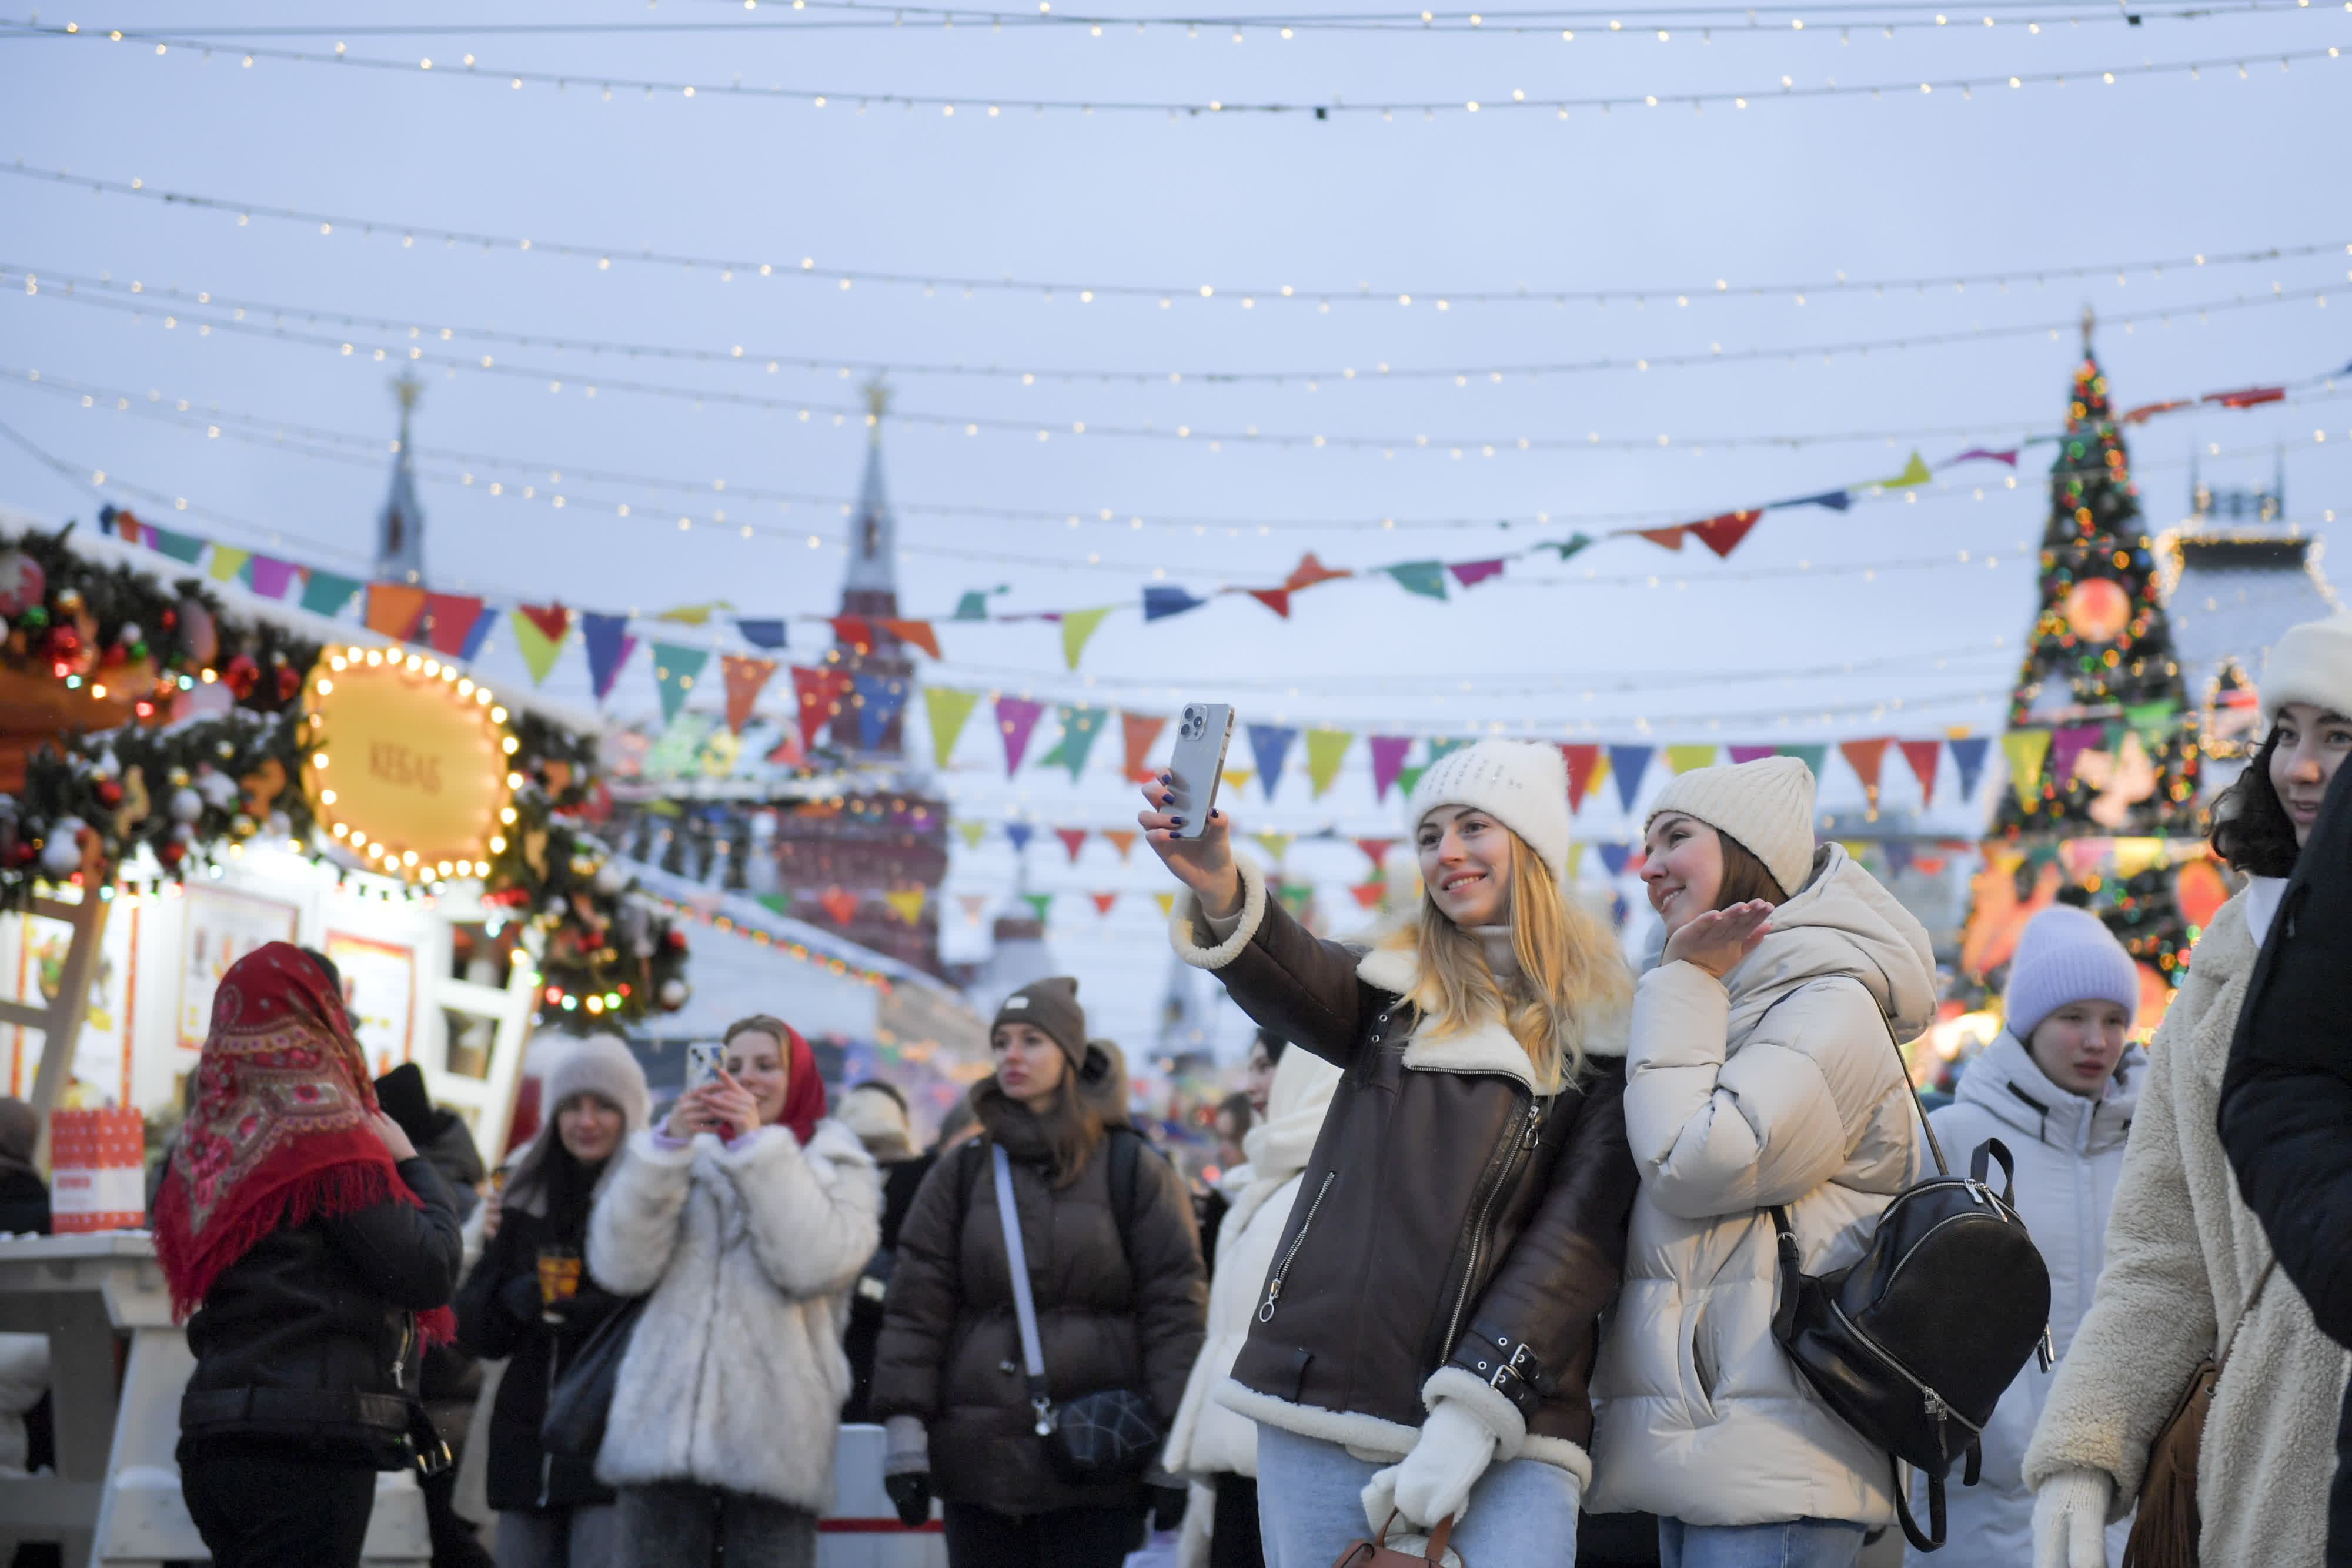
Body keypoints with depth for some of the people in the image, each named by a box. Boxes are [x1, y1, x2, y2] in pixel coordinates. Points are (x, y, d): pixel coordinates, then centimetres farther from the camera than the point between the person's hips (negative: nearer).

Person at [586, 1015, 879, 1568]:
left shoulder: (838, 1166, 12)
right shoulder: (693, 1157, 17)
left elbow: (814, 1264, -10)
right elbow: (620, 1267, 1)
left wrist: (759, 1146, -9)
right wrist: (667, 1146, -7)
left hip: (774, 1440, -2)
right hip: (665, 1432, 2)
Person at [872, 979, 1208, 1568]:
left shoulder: (1134, 1170, 3)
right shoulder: (960, 1172, 11)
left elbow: (1175, 1309, 1)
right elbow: (916, 1306, 8)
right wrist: (904, 1426, -1)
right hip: (978, 1461, 3)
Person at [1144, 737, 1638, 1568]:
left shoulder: (1604, 1028, 7)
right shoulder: (1397, 985, 13)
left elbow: (1584, 1230, -2)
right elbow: (1301, 987, -10)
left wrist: (1479, 1407, -13)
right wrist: (1222, 895, -32)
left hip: (1505, 1424, -2)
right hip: (1322, 1406, 2)